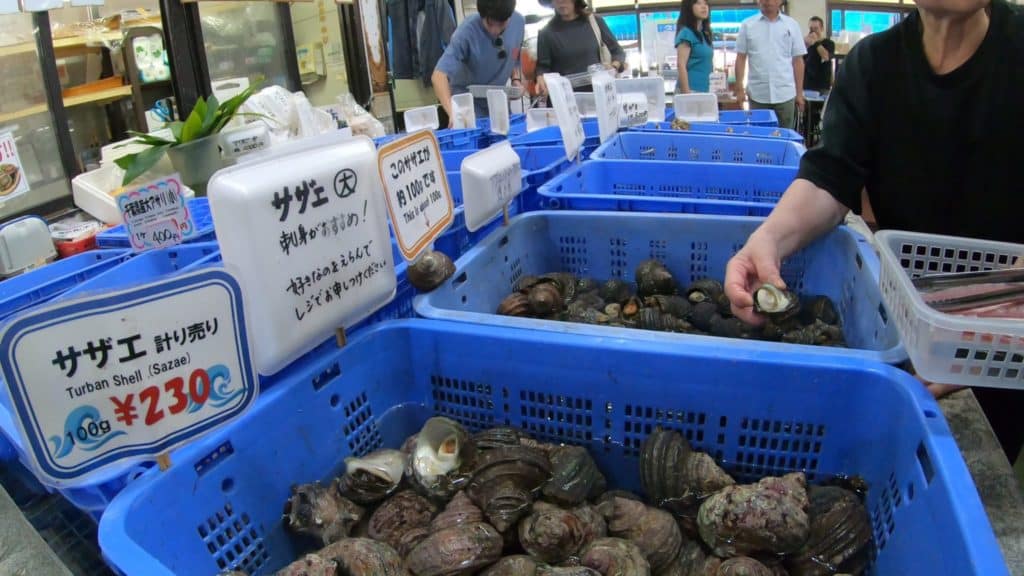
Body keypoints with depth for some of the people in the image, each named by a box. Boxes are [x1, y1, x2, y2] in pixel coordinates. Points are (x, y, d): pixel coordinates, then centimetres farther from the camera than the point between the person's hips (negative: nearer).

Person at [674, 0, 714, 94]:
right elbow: (681, 66, -15)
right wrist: (686, 93, -21)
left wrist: (707, 91, 19)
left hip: (704, 90, 8)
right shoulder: (686, 33, -8)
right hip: (691, 90, -8)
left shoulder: (704, 35, 16)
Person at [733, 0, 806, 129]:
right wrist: (739, 88, -3)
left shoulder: (792, 25, 7)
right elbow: (741, 58, 5)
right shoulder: (747, 25, 4)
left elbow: (797, 60, 7)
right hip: (757, 95, -1)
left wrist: (799, 92, 4)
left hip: (785, 94, 1)